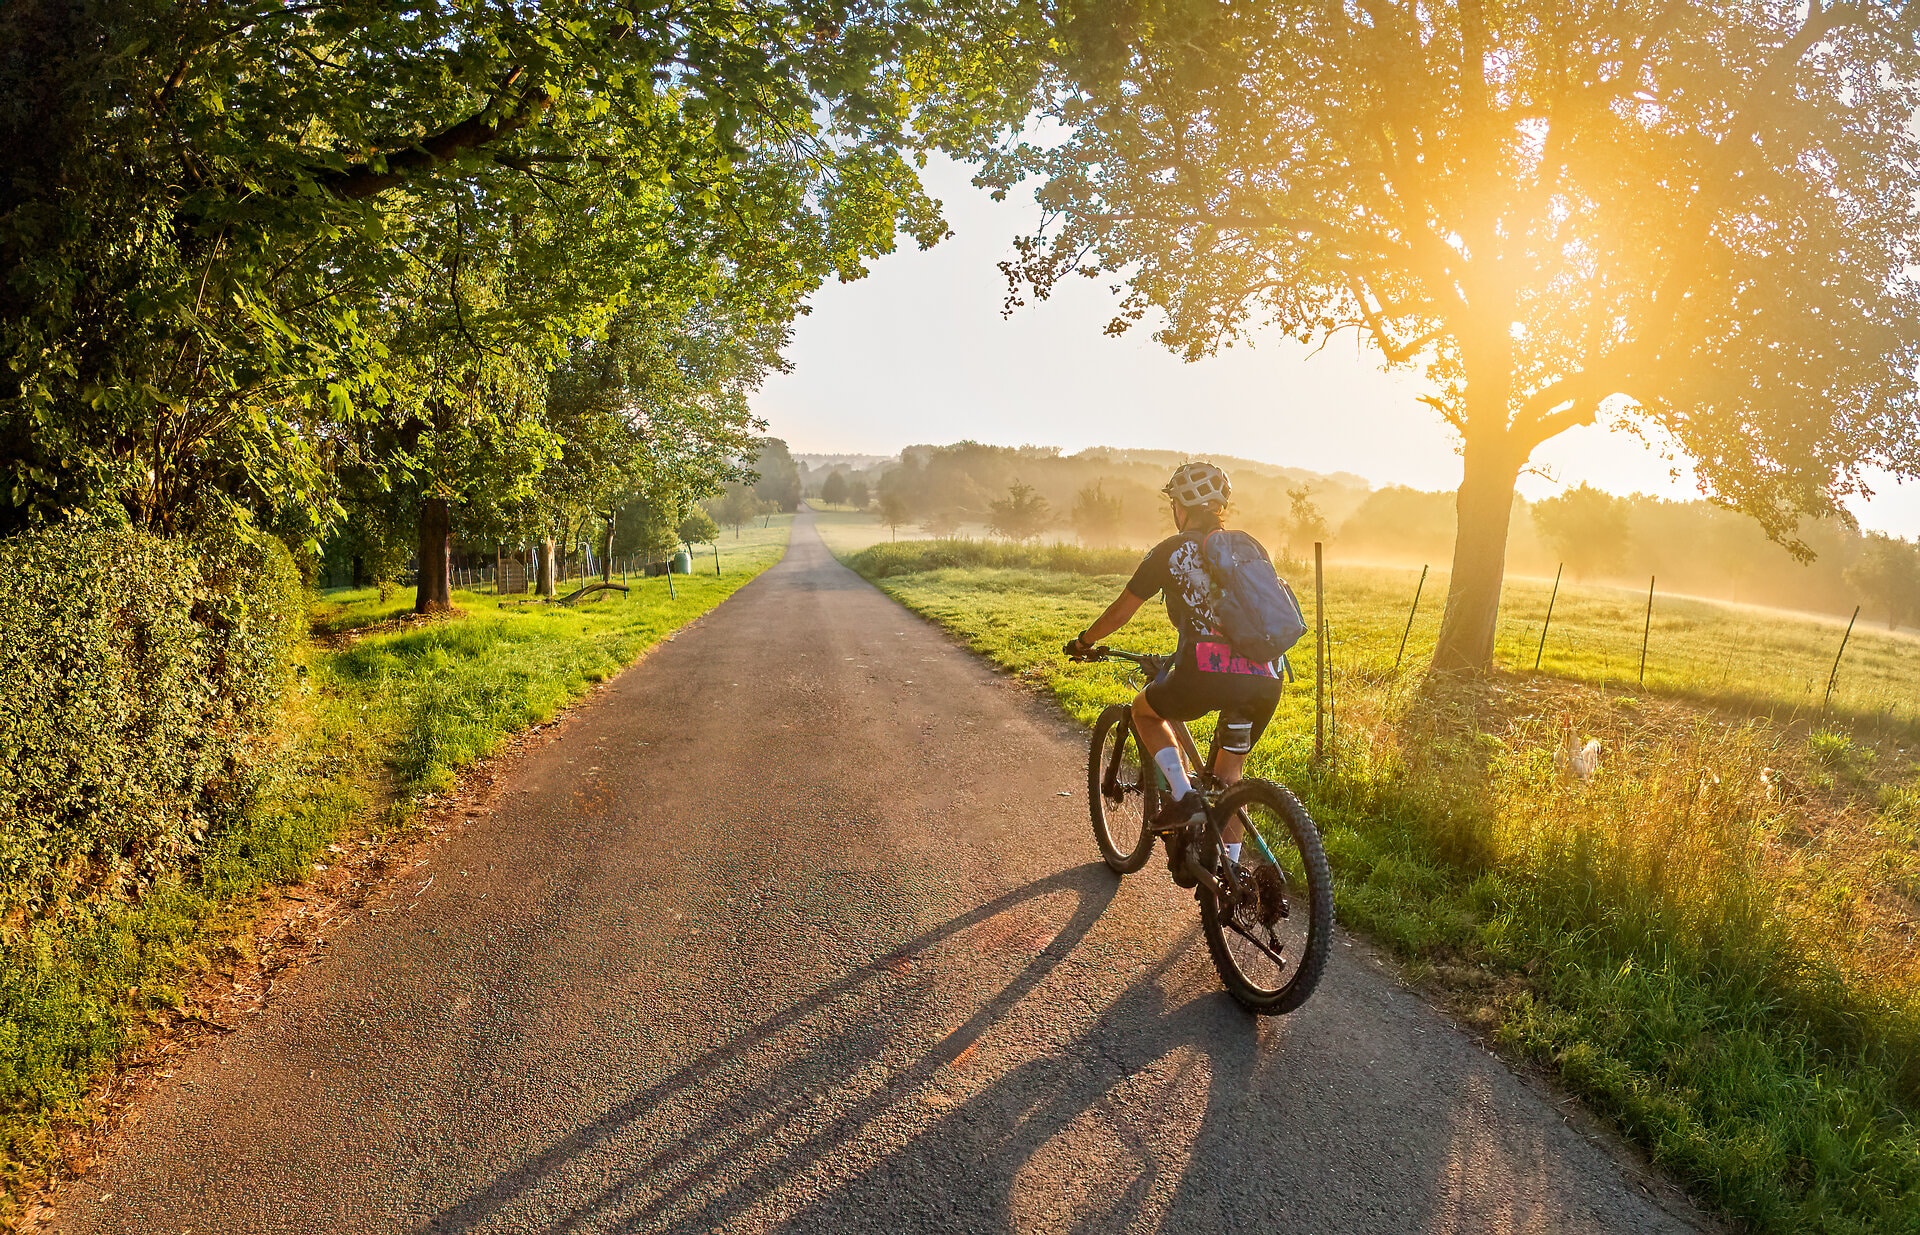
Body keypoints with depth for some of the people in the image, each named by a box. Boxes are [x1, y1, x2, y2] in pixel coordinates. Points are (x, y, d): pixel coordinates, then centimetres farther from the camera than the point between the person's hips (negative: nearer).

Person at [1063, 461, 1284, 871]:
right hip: (1266, 680, 5)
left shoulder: (1171, 551, 10)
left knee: (1145, 709, 25)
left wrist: (1084, 641, 33)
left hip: (1208, 675, -5)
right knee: (1229, 775, 24)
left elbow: (1121, 611, 16)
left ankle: (1183, 797, 9)